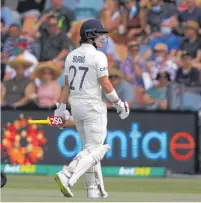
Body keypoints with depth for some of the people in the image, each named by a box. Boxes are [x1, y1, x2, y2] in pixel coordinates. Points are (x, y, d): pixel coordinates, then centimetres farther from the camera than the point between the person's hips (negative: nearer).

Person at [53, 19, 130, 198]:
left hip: (75, 106, 8)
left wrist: (61, 108, 13)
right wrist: (119, 104, -5)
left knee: (91, 147, 16)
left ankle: (94, 189, 14)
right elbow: (105, 84, -15)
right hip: (93, 106, -8)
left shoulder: (71, 56, 9)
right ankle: (67, 177, -25)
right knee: (95, 149, -6)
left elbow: (67, 85, 12)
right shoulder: (98, 56, -13)